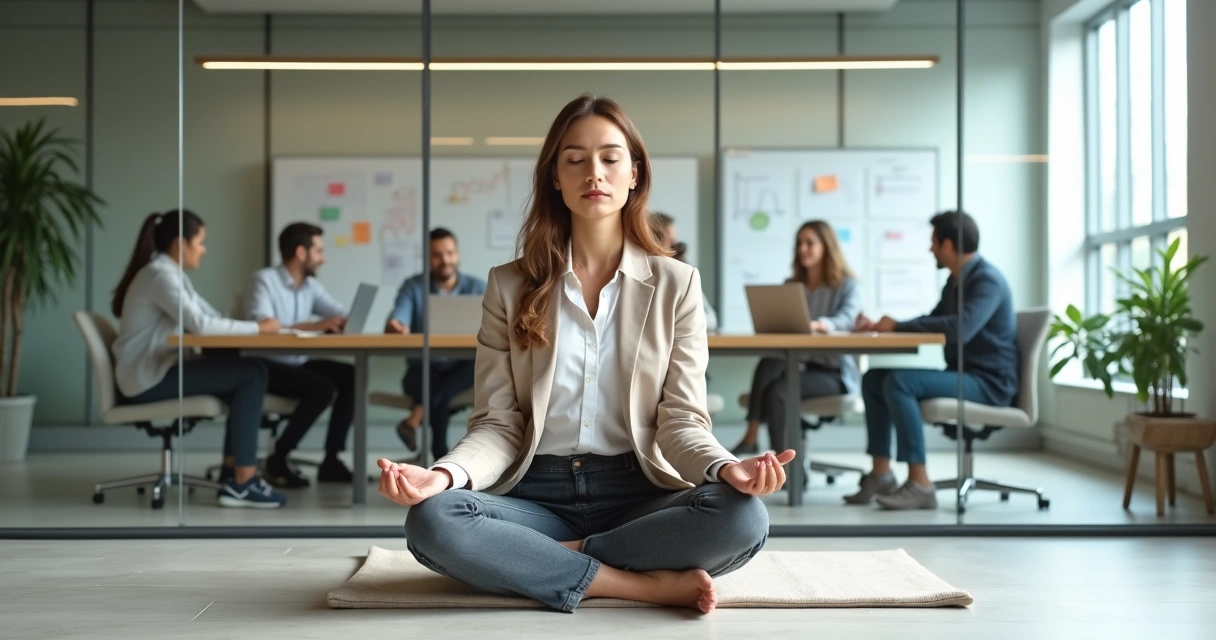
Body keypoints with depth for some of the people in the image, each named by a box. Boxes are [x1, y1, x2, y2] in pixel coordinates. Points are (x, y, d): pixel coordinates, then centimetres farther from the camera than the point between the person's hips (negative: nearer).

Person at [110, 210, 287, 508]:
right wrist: (257, 328, -15)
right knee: (252, 374, -14)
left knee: (246, 376, 3)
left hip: (157, 372, 10)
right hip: (147, 379, -10)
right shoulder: (160, 275, -14)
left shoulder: (172, 273, 17)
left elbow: (211, 318, 14)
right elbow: (200, 323, -24)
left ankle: (232, 474, 1)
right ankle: (241, 483, -12)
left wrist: (252, 328, -3)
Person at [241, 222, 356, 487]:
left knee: (351, 377, -12)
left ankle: (331, 460, -7)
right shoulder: (264, 280, -11)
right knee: (323, 388, -28)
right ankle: (278, 460, -12)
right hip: (267, 365, -8)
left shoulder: (310, 285, 11)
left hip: (299, 362, 8)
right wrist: (315, 325, -30)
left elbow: (344, 315, 8)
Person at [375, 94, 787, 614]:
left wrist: (726, 468, -22)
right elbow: (498, 423, 2)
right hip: (536, 495, 0)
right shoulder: (510, 286, 7)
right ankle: (650, 584, -23)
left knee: (743, 517, -31)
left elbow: (680, 419, 1)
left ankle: (548, 557, -15)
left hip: (639, 494, 0)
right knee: (431, 521, -31)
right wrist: (445, 475, -20)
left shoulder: (676, 284, 7)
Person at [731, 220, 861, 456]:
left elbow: (847, 319, -20)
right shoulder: (791, 285, 17)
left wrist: (817, 325, -43)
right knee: (769, 363, -32)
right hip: (800, 365, 4)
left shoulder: (847, 285, 1)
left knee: (777, 390, -31)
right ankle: (751, 436, -35)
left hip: (835, 372, -4)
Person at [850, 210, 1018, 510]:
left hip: (988, 383, -10)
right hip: (961, 375, 10)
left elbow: (960, 328, -32)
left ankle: (920, 485, -25)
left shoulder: (987, 280, -16)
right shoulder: (956, 280, 14)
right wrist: (880, 327, 8)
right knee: (874, 379, 3)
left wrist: (898, 326, -22)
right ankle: (881, 474, 0)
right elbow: (932, 322, 24)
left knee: (899, 382, -28)